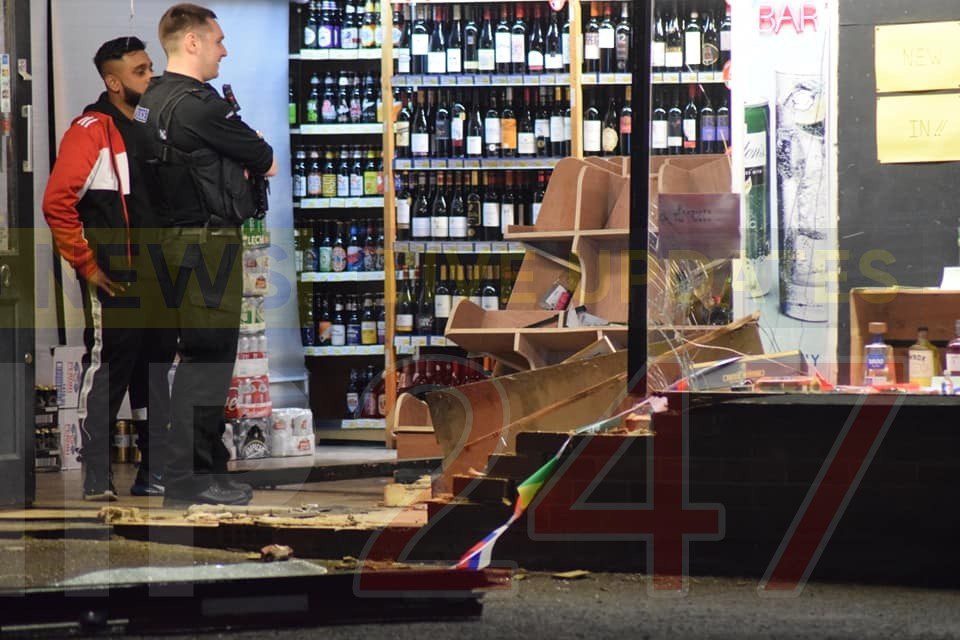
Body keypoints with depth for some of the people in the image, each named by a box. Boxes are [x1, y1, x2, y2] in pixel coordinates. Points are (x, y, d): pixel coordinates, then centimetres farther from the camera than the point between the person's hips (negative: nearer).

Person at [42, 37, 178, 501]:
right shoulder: (91, 131, -11)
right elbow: (57, 204, -19)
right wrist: (87, 266, -16)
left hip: (155, 281, 8)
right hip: (113, 283, -8)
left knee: (155, 373, 11)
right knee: (106, 374, -5)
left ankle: (154, 476, 18)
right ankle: (96, 480, 0)